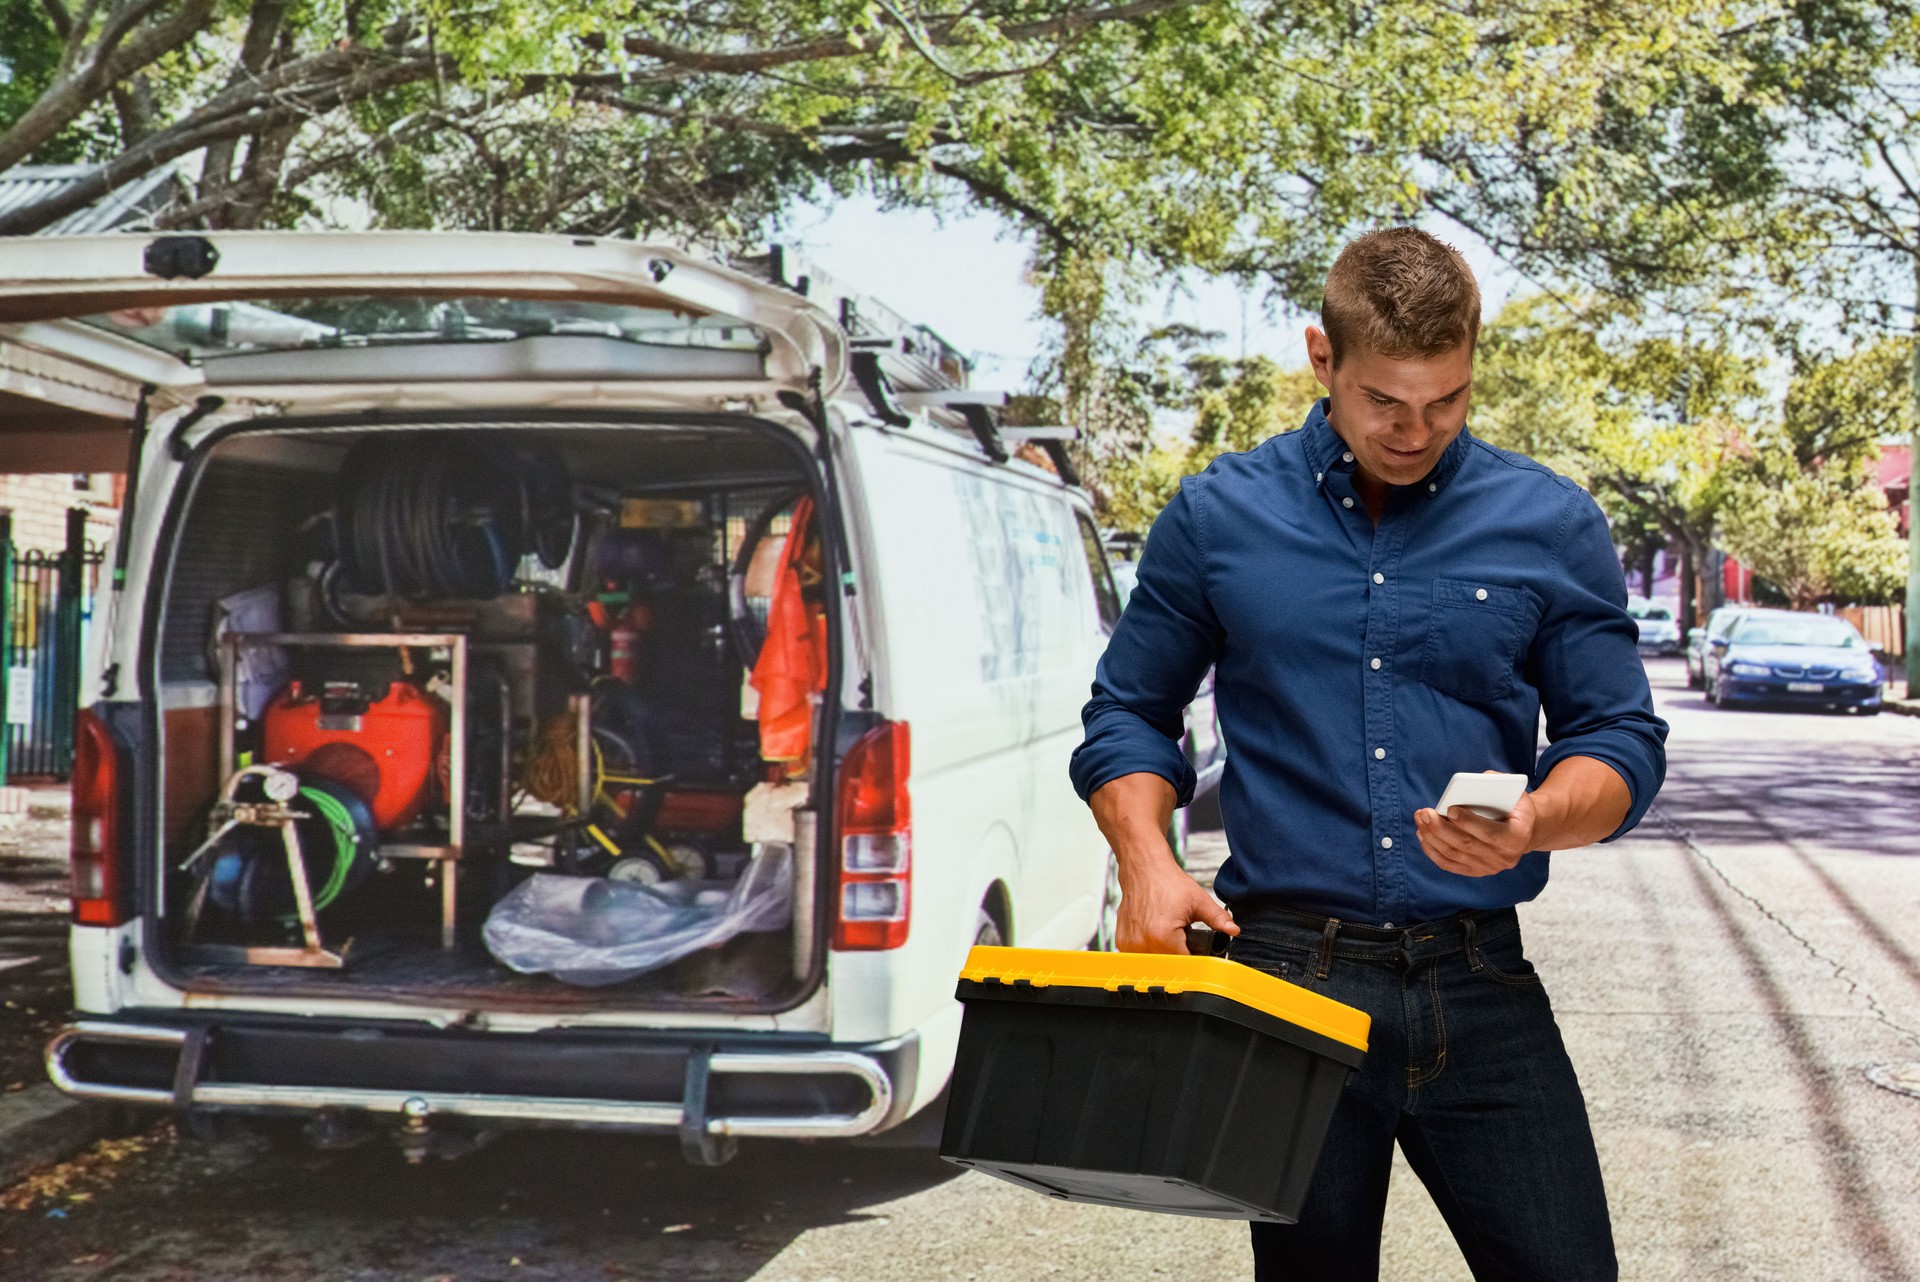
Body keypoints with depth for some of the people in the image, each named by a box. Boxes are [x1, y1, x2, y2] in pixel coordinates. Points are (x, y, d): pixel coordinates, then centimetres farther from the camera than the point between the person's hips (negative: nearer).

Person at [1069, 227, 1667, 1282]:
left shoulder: (1551, 526, 6)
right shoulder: (1217, 516, 5)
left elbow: (1622, 740, 7)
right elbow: (1128, 714, 12)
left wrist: (1535, 821, -15)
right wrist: (1147, 863, -6)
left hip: (1481, 994, 1)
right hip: (1285, 982, 0)